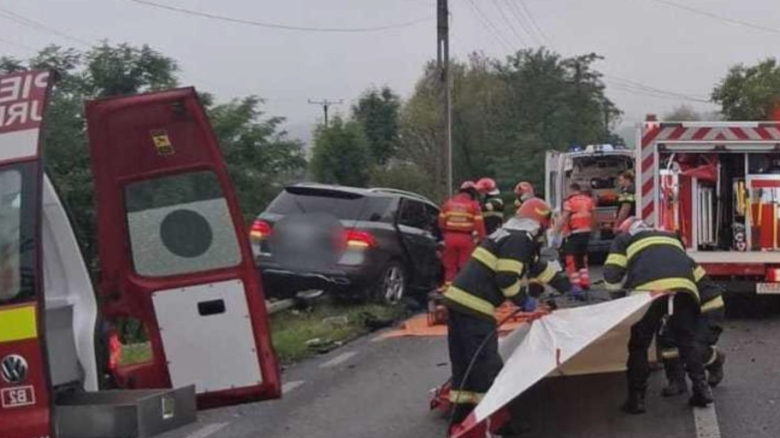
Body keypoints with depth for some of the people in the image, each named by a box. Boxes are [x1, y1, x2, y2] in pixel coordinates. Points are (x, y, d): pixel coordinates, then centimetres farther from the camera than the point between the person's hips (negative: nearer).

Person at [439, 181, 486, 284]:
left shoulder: (449, 203, 6)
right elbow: (479, 224, -10)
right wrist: (482, 239, -4)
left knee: (450, 266, 12)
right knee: (466, 266, 3)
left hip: (450, 237, 3)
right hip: (466, 238, -3)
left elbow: (441, 221, 10)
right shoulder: (474, 205, -5)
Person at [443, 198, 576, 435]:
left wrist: (568, 288, 35)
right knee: (486, 362, -3)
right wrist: (523, 301, -2)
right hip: (474, 305, -10)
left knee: (465, 361, 14)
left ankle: (462, 415, 21)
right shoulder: (519, 240, -8)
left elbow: (540, 268, 31)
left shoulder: (512, 236, 22)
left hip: (458, 299, 10)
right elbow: (506, 278, -17)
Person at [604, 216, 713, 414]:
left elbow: (611, 276, 14)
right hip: (684, 287, 3)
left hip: (650, 290, -3)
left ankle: (636, 398, 8)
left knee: (639, 345, 9)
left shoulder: (623, 239, 27)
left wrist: (625, 286, 33)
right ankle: (702, 389, 15)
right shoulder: (672, 237, 40)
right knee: (687, 341, 20)